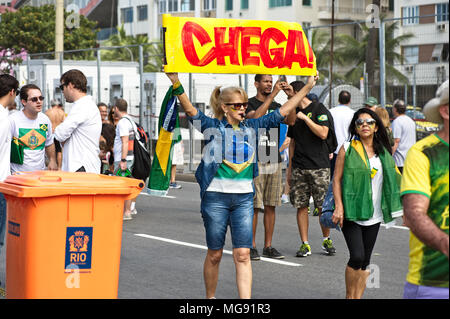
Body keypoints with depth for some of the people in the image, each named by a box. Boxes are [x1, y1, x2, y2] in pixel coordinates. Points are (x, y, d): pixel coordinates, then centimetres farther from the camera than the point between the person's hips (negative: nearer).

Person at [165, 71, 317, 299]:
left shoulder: (252, 126, 9)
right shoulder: (212, 126, -2)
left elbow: (283, 111, 13)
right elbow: (190, 111, -17)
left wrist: (307, 87, 12)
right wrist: (176, 84, -32)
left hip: (244, 198, 3)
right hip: (216, 197, -3)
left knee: (243, 254, -3)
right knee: (214, 254, 7)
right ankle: (210, 298, 25)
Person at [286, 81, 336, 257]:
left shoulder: (319, 109, -1)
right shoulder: (294, 113, 16)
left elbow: (323, 133, -14)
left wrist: (305, 118, -14)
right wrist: (289, 168, 15)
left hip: (319, 166, -5)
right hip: (299, 168, 5)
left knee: (323, 206, -2)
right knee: (301, 206, 0)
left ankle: (327, 240, 14)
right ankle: (305, 244, 4)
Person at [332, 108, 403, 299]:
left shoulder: (383, 152, 10)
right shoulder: (347, 149, -2)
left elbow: (394, 178, 18)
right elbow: (336, 180, -2)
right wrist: (339, 206, -12)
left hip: (373, 214, 4)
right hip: (352, 212, -4)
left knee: (365, 262, 6)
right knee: (357, 256, -15)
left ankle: (357, 297, 14)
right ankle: (349, 296, 3)